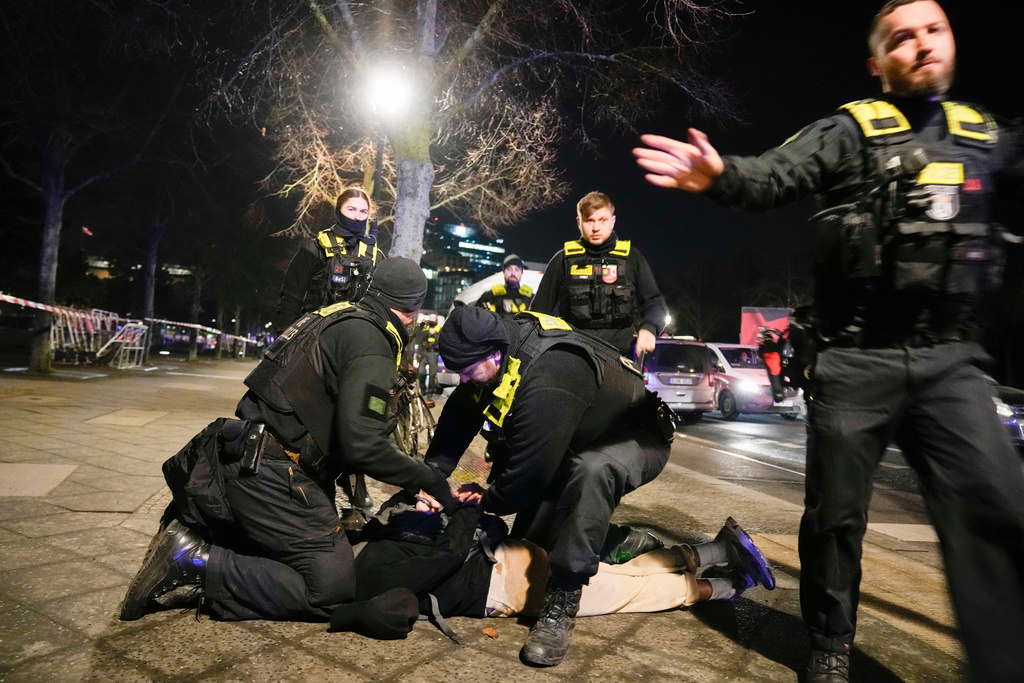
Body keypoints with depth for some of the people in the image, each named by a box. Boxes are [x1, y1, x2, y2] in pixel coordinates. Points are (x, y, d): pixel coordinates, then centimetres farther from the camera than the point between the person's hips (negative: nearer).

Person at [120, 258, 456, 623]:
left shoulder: (338, 318, 14)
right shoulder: (371, 344, -16)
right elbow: (362, 446, -25)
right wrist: (427, 479, -11)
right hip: (272, 476, -10)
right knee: (331, 590, -8)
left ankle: (192, 533, 15)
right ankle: (196, 564, -9)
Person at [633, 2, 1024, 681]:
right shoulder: (850, 130, 1)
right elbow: (774, 177, -15)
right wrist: (721, 175, -36)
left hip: (951, 359, 4)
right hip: (857, 359, -3)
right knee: (836, 514, 6)